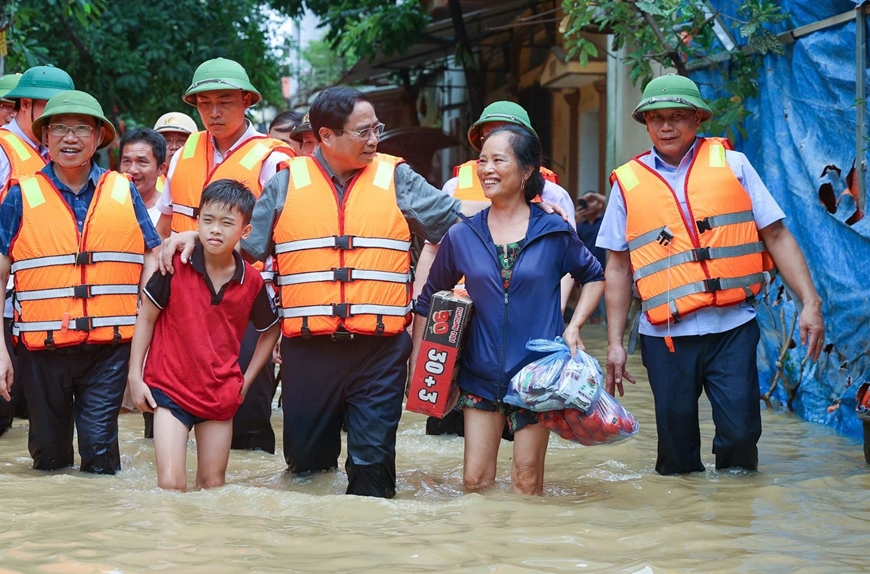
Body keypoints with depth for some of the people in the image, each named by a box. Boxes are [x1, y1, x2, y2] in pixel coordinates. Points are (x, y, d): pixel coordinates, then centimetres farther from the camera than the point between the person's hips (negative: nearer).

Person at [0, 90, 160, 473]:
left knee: (100, 449, -4)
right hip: (43, 347, 0)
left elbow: (152, 261, 10)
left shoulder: (123, 192, 7)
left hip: (110, 346, 0)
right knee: (49, 453, 10)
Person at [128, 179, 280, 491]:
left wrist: (247, 379, 8)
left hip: (221, 394, 3)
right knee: (170, 484, -12)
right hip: (170, 387, -2)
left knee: (213, 485, 12)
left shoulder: (251, 281, -4)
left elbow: (270, 330, 13)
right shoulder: (174, 266, -11)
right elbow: (146, 318, -2)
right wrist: (135, 376, -4)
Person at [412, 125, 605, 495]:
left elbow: (594, 277, 13)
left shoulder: (554, 233, -2)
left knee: (527, 484, 3)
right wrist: (417, 363, 8)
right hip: (481, 376, 2)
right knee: (475, 479, 1)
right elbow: (429, 299, 12)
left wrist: (574, 326, -2)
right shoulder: (462, 236, 2)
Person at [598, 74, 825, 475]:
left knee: (740, 434, -6)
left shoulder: (730, 164, 8)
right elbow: (618, 268, 13)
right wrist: (614, 343, 9)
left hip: (732, 326, -1)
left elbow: (777, 236, 5)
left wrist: (810, 303, -4)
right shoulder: (628, 183, 10)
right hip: (666, 334, 1)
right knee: (676, 443, 4)